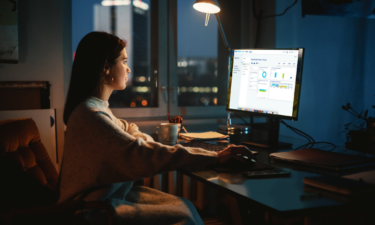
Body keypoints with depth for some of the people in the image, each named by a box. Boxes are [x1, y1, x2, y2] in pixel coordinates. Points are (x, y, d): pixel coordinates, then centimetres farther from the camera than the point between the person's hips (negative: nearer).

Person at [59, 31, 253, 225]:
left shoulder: (97, 106, 6)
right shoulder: (91, 115, -26)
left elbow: (125, 130, 23)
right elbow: (145, 154, -31)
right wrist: (216, 157, -29)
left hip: (110, 193, 9)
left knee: (185, 206, 3)